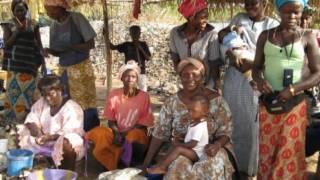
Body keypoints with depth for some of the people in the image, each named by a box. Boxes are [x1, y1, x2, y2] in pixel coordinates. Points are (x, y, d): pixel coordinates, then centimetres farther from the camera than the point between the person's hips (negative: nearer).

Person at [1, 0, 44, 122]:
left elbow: (39, 44, 9)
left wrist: (42, 60, 2)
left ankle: (26, 115, 8)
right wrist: (17, 32, -16)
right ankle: (13, 117, -1)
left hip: (30, 61, 2)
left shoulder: (33, 25, 7)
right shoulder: (9, 24, 3)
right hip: (15, 62, -2)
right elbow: (7, 43, -2)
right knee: (14, 88, -6)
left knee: (29, 88, 0)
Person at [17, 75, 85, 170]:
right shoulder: (41, 103, 3)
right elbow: (31, 121, 0)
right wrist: (37, 132, -22)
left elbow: (69, 133, -24)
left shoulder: (72, 108, -17)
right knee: (20, 133, -7)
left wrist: (51, 137, -39)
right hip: (43, 141, 6)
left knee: (67, 145, -40)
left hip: (62, 142, -6)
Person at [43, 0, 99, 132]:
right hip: (64, 70, 5)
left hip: (81, 68, -5)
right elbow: (57, 52, 11)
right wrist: (49, 51, -11)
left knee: (86, 103, -4)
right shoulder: (54, 26, 4)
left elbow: (90, 44, -12)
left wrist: (69, 47, -23)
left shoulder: (77, 18, -11)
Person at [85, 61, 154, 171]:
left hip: (136, 133, -3)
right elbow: (111, 120, 4)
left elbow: (143, 123, -5)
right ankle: (114, 168, -13)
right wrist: (117, 133, -17)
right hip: (117, 133, 3)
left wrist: (125, 134, -18)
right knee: (97, 133, -26)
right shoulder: (114, 94, 1)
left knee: (133, 137, -39)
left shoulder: (144, 97, -5)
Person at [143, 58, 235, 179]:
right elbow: (160, 133, 0)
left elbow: (225, 131, -4)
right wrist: (146, 162, -6)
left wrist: (217, 145, -27)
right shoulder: (172, 102, -3)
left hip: (208, 150, -1)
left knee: (214, 166, -33)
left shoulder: (216, 101, -9)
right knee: (179, 167, -31)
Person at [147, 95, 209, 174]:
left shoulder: (200, 126, -25)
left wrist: (179, 144, -16)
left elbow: (192, 144, -28)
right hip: (192, 150, 11)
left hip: (196, 154, -11)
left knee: (178, 149, -28)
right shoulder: (195, 122, 7)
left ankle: (161, 167, -24)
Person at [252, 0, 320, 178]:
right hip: (268, 102, 2)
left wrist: (292, 89, -19)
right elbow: (256, 67, 10)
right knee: (267, 149, 9)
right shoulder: (266, 35, 5)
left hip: (294, 103, -2)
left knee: (290, 151, 3)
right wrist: (259, 80, -13)